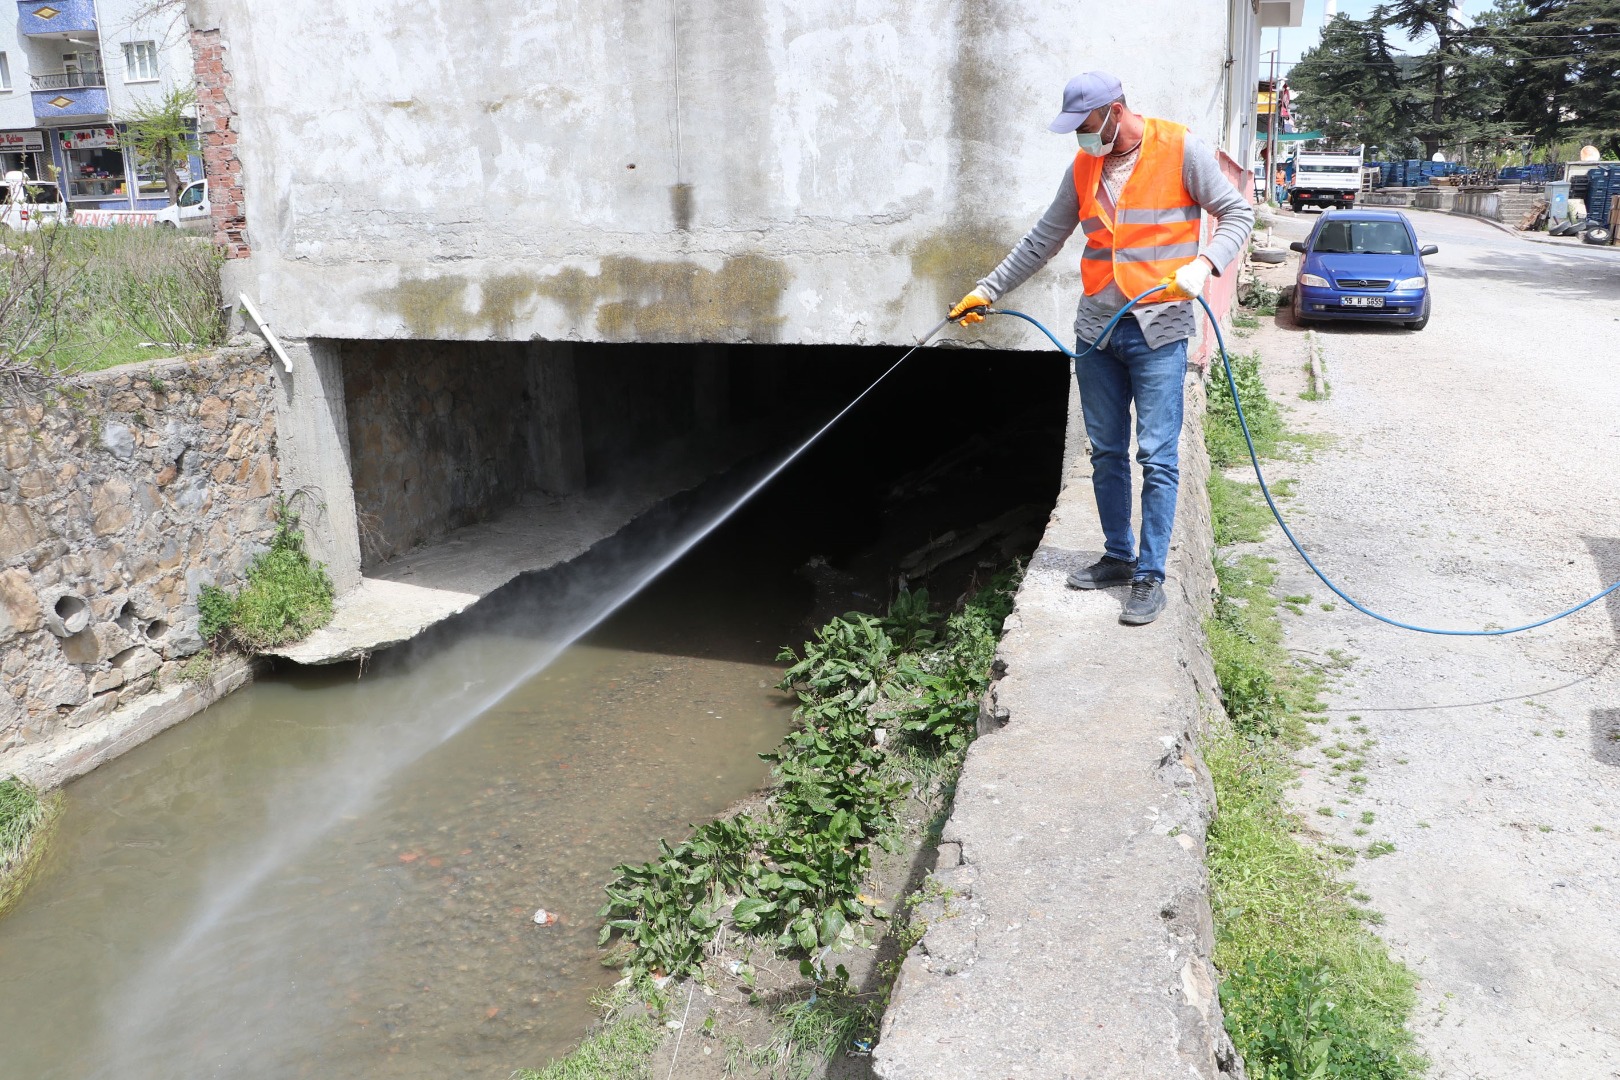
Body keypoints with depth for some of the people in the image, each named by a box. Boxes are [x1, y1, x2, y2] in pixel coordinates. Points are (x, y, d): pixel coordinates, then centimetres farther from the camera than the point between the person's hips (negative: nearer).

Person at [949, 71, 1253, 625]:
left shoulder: (1181, 149, -5)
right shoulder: (1084, 166, 10)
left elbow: (1237, 212, -2)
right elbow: (1044, 239, 17)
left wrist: (1203, 263, -20)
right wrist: (989, 288, 15)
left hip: (1158, 331, -5)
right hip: (1097, 330, 5)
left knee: (1157, 459, -5)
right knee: (1106, 454, 11)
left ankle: (1150, 577, 2)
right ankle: (1118, 557, 25)